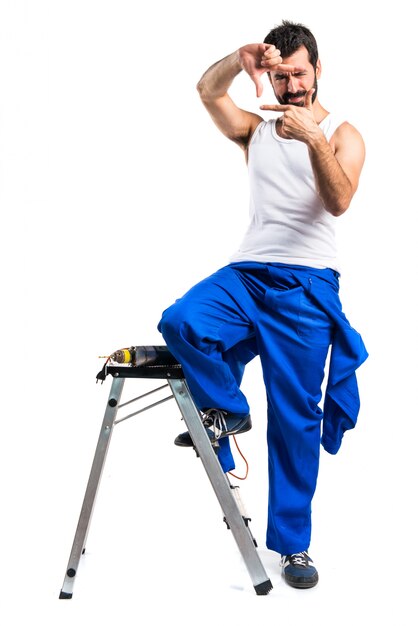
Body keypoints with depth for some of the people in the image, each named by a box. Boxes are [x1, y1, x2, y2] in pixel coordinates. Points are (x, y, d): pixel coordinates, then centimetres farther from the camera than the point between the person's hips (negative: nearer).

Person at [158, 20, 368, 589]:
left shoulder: (343, 134, 8)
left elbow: (339, 201, -11)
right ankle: (225, 410, -1)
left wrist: (313, 139, -24)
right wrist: (242, 58, -15)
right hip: (246, 273, 3)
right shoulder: (256, 129, 17)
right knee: (180, 322, -29)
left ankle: (292, 545, 12)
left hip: (305, 285, -2)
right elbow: (208, 91, 0)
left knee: (295, 416, -1)